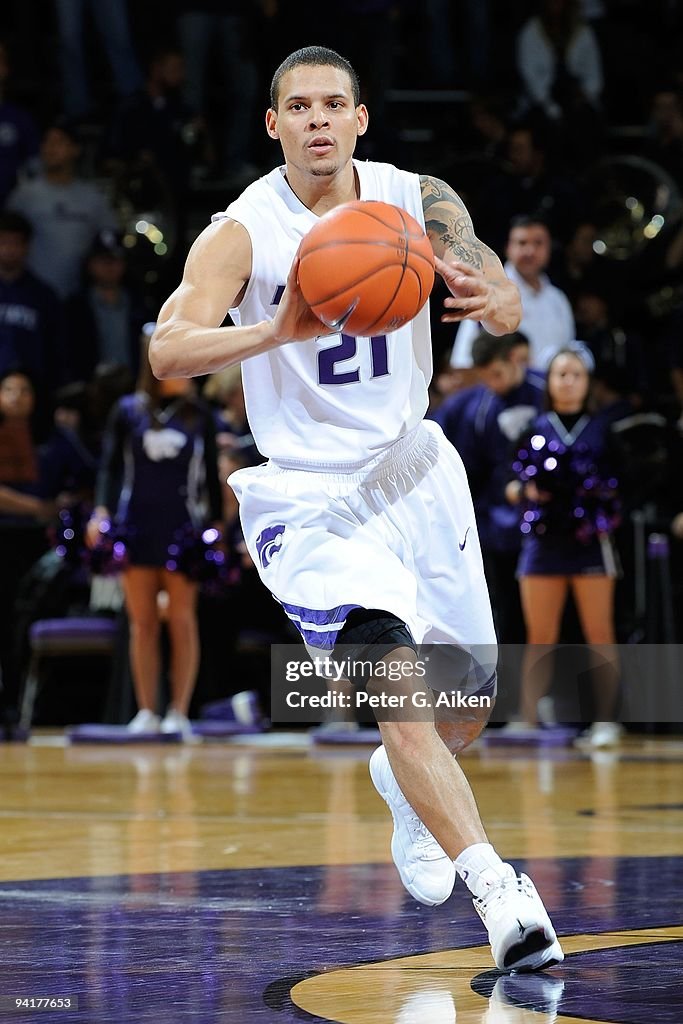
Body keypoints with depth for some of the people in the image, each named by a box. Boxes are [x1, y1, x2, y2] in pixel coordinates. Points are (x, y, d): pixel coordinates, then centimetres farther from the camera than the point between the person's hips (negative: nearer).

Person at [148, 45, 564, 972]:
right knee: (397, 680, -23)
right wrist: (277, 333, -42)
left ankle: (403, 784, 46)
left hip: (414, 467, 5)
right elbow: (168, 351, -25)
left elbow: (508, 303, -12)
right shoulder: (243, 232, -14)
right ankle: (494, 884, -25)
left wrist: (490, 299, -37)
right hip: (312, 496, -4)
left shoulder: (416, 200, -3)